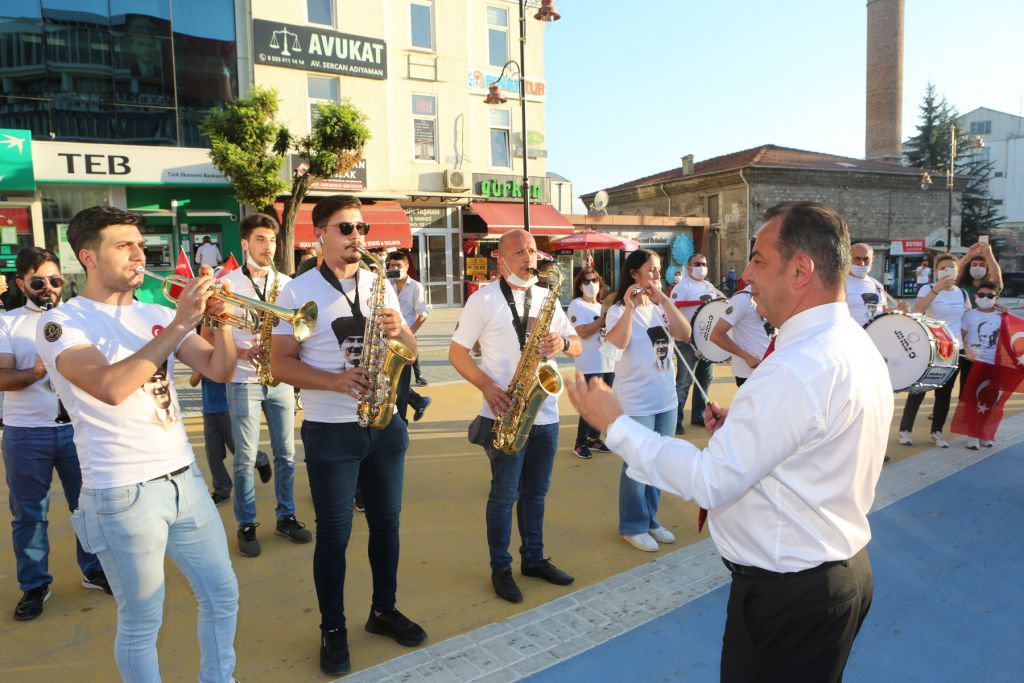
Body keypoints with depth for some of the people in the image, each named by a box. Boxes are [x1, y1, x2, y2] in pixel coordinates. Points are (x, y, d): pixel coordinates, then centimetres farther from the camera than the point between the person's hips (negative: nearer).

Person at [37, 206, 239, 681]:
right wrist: (180, 325, -26)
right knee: (141, 622, 9)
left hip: (184, 478, 6)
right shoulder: (62, 322, -8)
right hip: (123, 493, -6)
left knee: (222, 594, 16)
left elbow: (220, 370, 2)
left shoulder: (156, 315, 7)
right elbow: (111, 387, -26)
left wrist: (222, 321, -16)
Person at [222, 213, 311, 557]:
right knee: (246, 458, 2)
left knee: (285, 453, 9)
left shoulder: (286, 284, 7)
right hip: (243, 380, -3)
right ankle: (246, 525, 16)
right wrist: (242, 352, -17)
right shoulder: (227, 283, -2)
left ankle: (286, 516, 23)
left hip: (280, 378, 3)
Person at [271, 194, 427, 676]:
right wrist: (335, 380, -22)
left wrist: (398, 331, -13)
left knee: (386, 521, 14)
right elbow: (281, 364, -8)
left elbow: (410, 350, 9)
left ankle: (384, 610, 32)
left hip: (385, 423, 4)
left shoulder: (379, 284, 7)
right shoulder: (297, 291, -5)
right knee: (334, 533, 5)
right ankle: (333, 629, 23)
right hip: (331, 432, -4)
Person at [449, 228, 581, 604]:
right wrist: (487, 386, -18)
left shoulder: (546, 298, 10)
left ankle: (534, 559, 31)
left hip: (545, 414, 5)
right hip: (505, 414, -5)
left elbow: (577, 346, 11)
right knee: (505, 494, 3)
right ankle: (500, 569, 18)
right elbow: (456, 352, -4)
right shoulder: (483, 299, -4)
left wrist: (562, 342, -13)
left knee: (536, 491, 15)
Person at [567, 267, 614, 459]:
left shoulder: (602, 306, 18)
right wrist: (603, 318, -14)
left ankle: (594, 438, 25)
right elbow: (583, 332, -17)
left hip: (608, 363, 8)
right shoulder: (576, 305, -5)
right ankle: (580, 444, 4)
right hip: (590, 365, -7)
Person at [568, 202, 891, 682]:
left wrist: (614, 425, -16)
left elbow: (710, 482, -24)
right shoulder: (856, 345, 5)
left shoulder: (800, 367, -27)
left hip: (787, 593, -10)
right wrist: (739, 432, 0)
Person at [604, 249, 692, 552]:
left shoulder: (660, 308, 8)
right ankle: (633, 526, 16)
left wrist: (665, 300, -13)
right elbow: (618, 342, -26)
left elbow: (685, 335, -7)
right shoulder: (619, 310, -7)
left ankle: (650, 520, 29)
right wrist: (630, 306, -28)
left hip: (666, 399, 6)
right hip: (636, 401, -6)